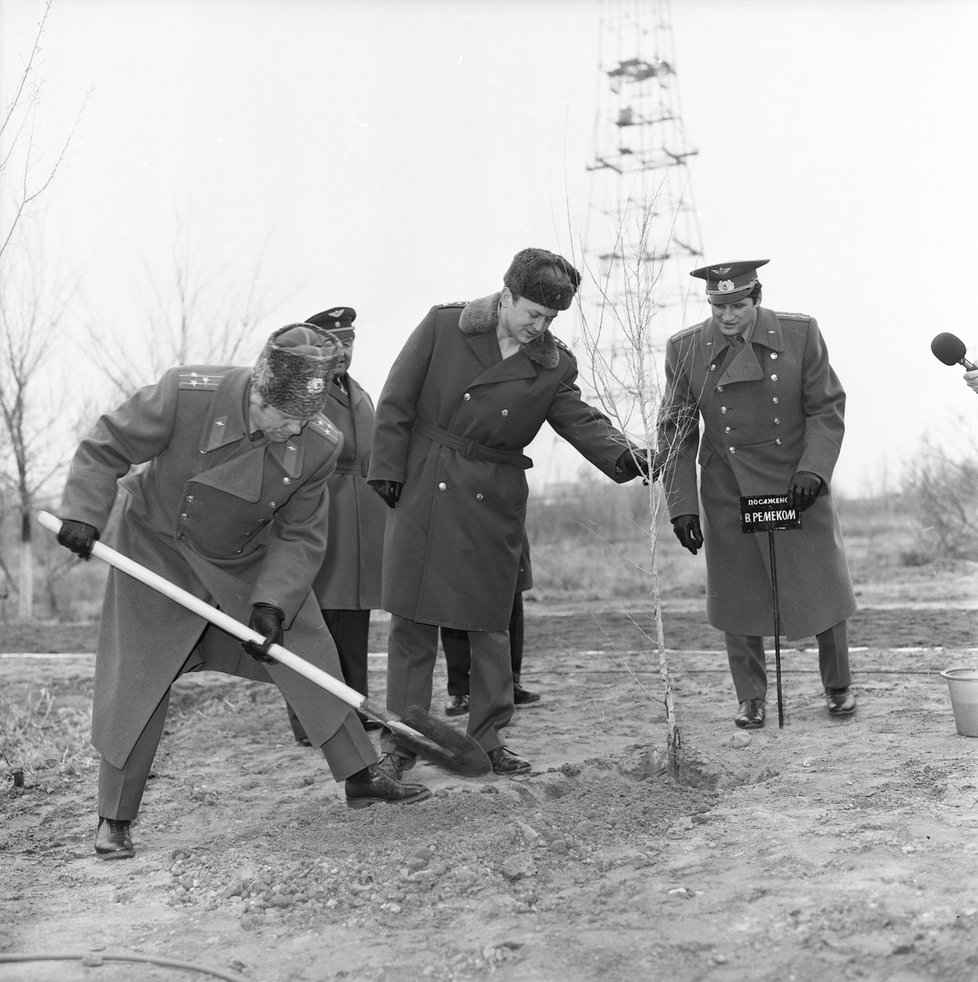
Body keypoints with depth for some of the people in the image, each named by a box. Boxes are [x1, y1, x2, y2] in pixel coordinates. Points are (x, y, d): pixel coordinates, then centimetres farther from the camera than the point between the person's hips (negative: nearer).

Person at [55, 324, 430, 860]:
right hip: (157, 549, -3)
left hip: (251, 558, 3)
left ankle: (362, 778, 16)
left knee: (310, 656, 0)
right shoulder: (186, 394, -30)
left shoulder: (319, 443, -20)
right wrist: (83, 513, -26)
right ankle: (114, 817, 11)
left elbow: (299, 536, -10)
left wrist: (273, 601, -22)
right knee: (134, 677, -5)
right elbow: (103, 448, -15)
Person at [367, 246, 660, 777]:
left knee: (489, 623, 5)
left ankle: (488, 738, 18)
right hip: (422, 489, -2)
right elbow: (396, 402, -2)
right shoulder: (442, 326, -4)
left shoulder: (553, 365, 2)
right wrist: (388, 470, -6)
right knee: (411, 618, 2)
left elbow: (581, 419, -6)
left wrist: (623, 454, -26)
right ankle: (400, 739, 14)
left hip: (494, 501, 2)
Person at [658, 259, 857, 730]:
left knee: (822, 587, 7)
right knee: (737, 598, 4)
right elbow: (676, 432, 0)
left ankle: (839, 687, 30)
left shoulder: (801, 333, -6)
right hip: (727, 496, 0)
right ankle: (750, 699, 22)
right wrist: (681, 505, -6)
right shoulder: (685, 349, -5)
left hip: (798, 484, 0)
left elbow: (827, 408, 0)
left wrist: (813, 470, -14)